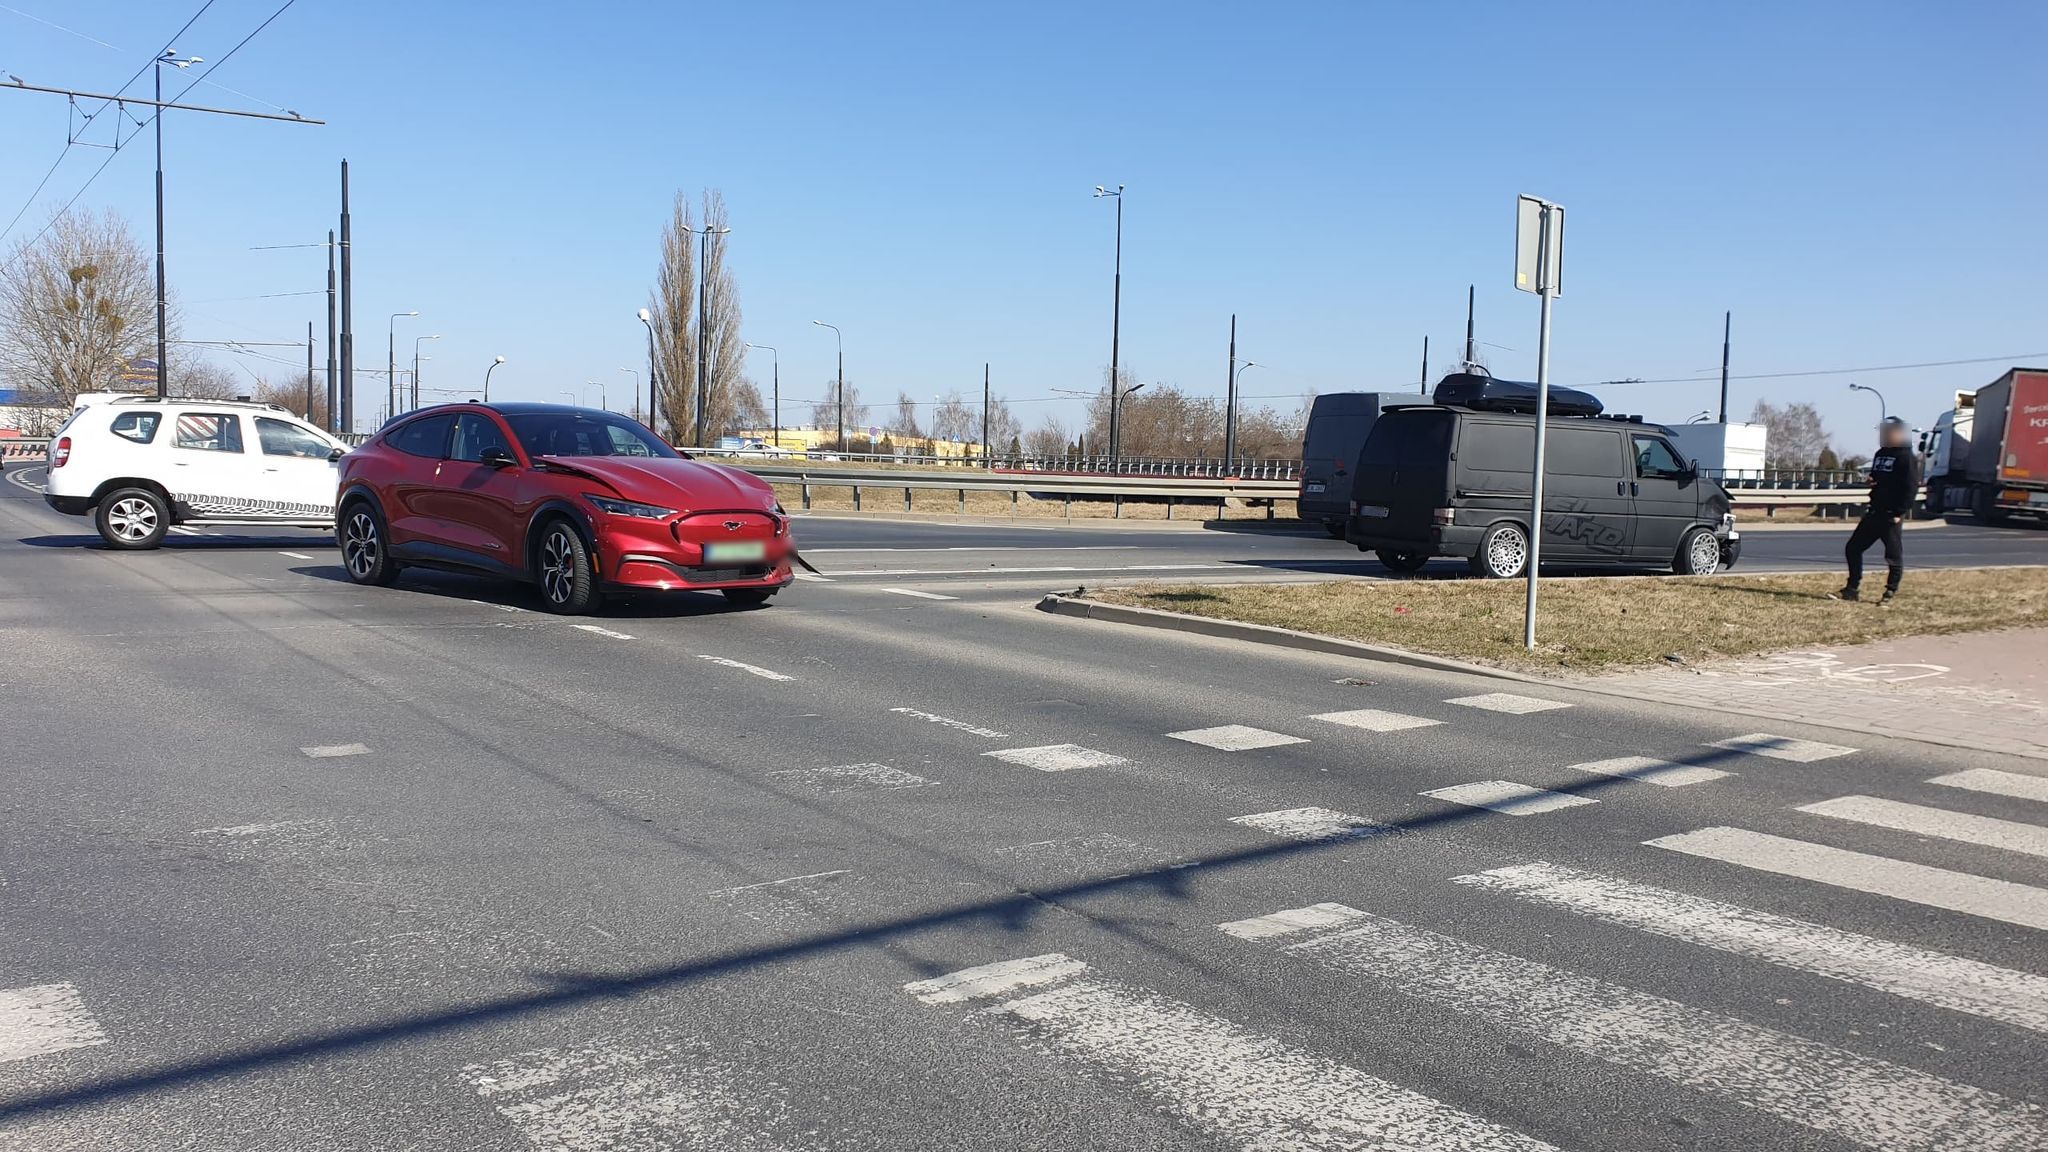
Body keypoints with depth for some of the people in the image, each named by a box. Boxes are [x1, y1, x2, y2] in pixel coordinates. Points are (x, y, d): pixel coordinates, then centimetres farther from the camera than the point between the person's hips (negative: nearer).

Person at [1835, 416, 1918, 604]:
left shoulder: (1906, 457, -9)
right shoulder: (1881, 454, 16)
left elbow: (1911, 488, -15)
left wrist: (1900, 513, -19)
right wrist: (1871, 481, 3)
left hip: (1891, 515, -9)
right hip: (1874, 511, 9)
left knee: (1893, 554, 1)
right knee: (1853, 548, 6)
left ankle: (1890, 593, 9)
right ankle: (1853, 589, 13)